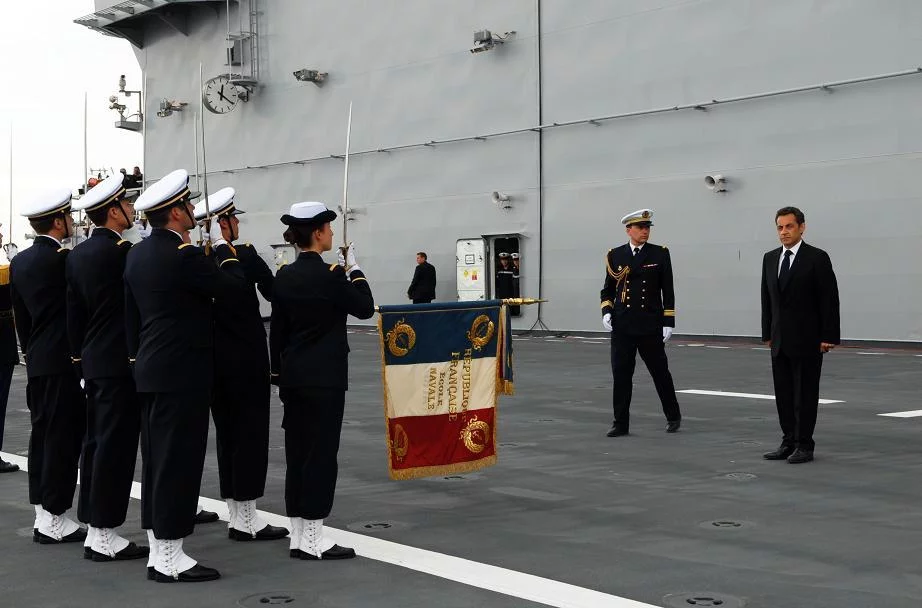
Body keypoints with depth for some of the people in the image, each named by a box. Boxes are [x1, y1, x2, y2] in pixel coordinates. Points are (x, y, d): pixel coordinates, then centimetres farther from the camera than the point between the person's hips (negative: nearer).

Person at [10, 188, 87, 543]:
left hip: (37, 362, 9)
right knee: (63, 438, -3)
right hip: (63, 361, -9)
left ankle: (43, 514, 19)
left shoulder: (20, 262, 10)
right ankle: (54, 519, 0)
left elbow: (21, 314, 15)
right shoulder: (62, 259, -17)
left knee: (43, 435, 13)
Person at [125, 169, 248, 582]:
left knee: (156, 459, 12)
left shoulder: (138, 254, 11)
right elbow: (235, 286, -11)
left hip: (150, 370, 10)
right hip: (182, 372, -10)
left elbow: (131, 312, 16)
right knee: (178, 460, -5)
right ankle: (169, 559, -1)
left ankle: (158, 551, 19)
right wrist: (226, 249, 5)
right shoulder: (184, 255, -17)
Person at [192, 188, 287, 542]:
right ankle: (247, 519, 1)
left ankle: (235, 514, 18)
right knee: (251, 433, -1)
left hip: (214, 360, 6)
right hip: (246, 358, -6)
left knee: (227, 434, 12)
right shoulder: (245, 256, -14)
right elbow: (274, 293, -3)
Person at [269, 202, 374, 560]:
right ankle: (312, 540, 0)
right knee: (321, 454, -2)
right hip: (324, 378, -7)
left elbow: (276, 329, 10)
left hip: (293, 377, 7)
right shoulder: (330, 275, -14)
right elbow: (365, 308, -2)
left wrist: (279, 372, 18)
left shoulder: (284, 276, 6)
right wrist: (353, 269, 7)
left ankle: (298, 536, 15)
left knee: (297, 454, 10)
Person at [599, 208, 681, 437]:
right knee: (621, 374, 0)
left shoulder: (660, 254, 1)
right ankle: (621, 423, 7)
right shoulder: (615, 255, 5)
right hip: (622, 326, 1)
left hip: (650, 325, -1)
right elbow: (608, 288, 12)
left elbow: (667, 290, 0)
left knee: (660, 372, 8)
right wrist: (606, 311, -5)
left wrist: (668, 323, -5)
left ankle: (673, 416, 27)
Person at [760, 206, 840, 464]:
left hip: (807, 339, -6)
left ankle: (804, 445, 6)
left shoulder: (817, 258, -8)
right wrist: (767, 333, 12)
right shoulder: (770, 258, 10)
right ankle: (789, 442, 16)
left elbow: (829, 299, -10)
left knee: (805, 393, 0)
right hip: (780, 340, 6)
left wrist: (829, 336, -13)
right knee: (784, 394, 8)